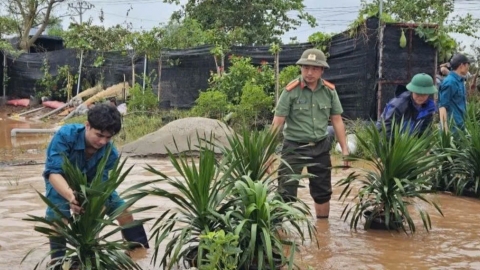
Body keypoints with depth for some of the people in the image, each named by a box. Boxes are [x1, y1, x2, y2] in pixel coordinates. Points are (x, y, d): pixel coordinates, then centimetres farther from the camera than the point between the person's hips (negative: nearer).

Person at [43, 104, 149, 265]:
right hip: (62, 181, -3)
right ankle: (57, 256, -18)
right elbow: (53, 172, -46)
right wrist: (71, 196, -65)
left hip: (90, 181, 3)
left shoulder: (110, 153, -29)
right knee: (58, 210, -32)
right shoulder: (65, 135, -39)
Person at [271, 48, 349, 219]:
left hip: (320, 147, 4)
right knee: (286, 193, -9)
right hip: (294, 147, -4)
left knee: (322, 192, 15)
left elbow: (337, 121, 7)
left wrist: (345, 149, 6)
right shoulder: (291, 90, -12)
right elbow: (277, 122, -11)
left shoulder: (329, 90, -1)